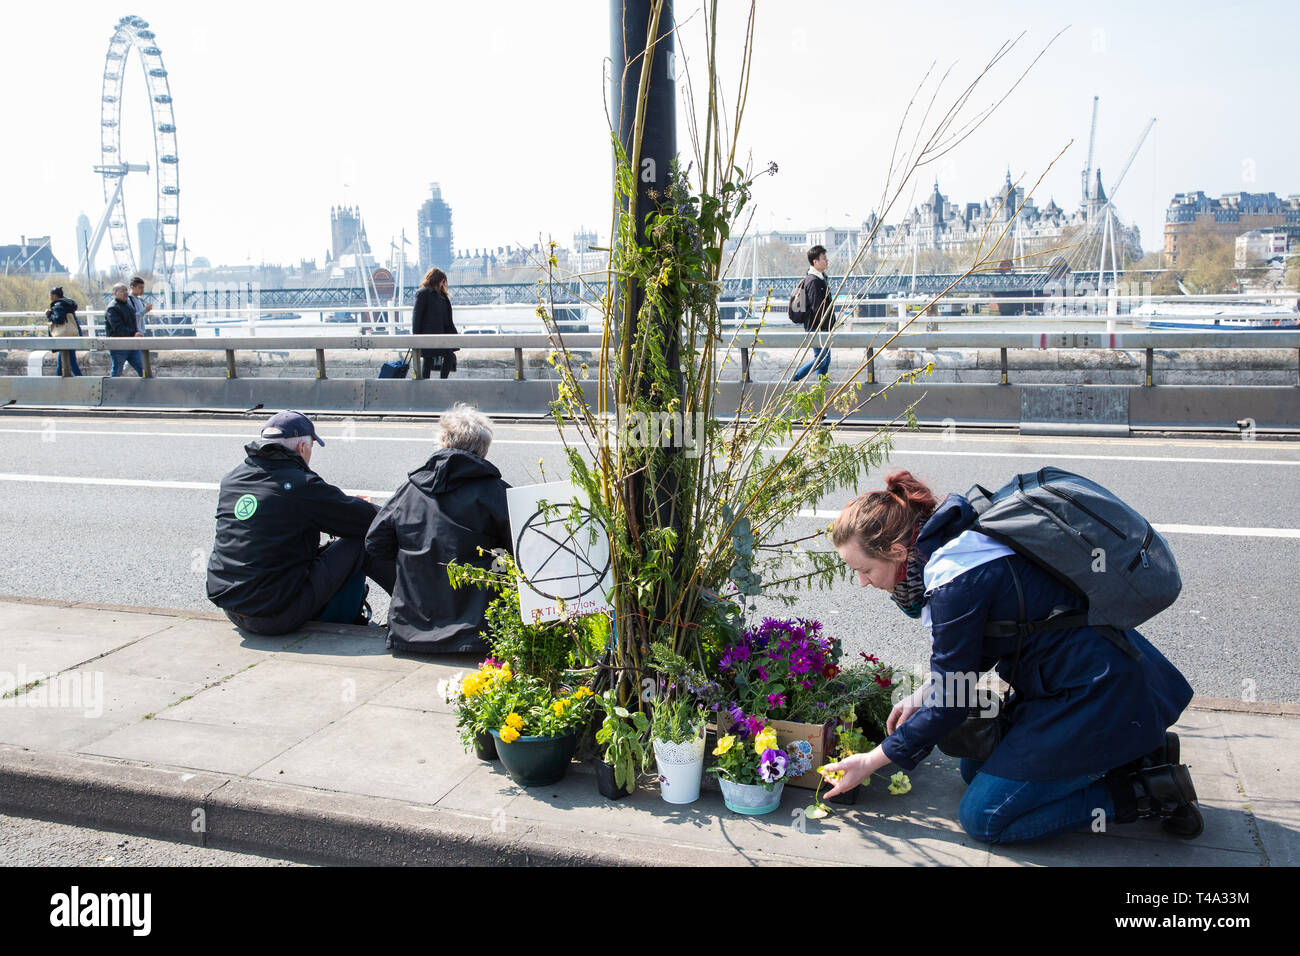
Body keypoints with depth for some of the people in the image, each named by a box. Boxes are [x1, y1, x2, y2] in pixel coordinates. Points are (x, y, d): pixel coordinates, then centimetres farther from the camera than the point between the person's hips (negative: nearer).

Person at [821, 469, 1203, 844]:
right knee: (975, 769, 18)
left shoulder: (957, 584, -26)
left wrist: (873, 760, -7)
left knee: (982, 819, -4)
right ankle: (1141, 748, 16)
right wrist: (923, 697, 10)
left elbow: (952, 703, -16)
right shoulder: (955, 540, 2)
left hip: (1096, 697, -10)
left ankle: (1148, 792, 0)